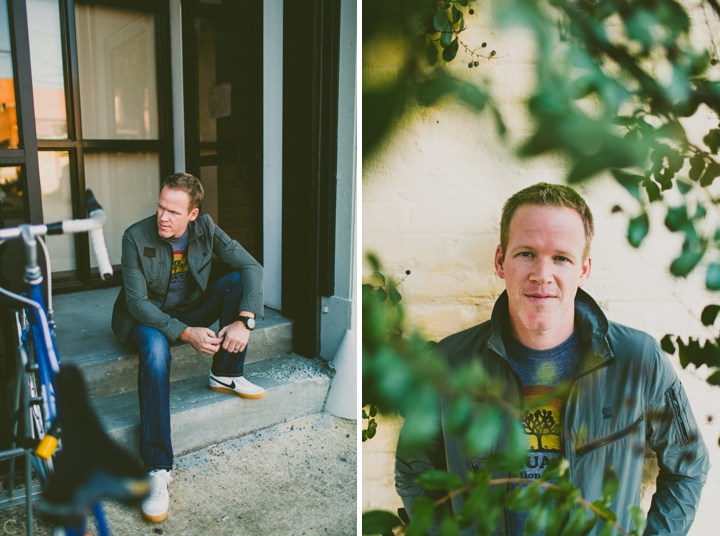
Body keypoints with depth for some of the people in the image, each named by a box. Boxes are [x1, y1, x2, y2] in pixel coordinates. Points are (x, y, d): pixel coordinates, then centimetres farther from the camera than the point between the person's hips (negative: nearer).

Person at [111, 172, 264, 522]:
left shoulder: (205, 228, -12)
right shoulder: (136, 237, -21)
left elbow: (251, 266, -14)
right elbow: (137, 301, -21)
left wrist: (244, 321, -28)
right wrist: (185, 333, -34)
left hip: (190, 311, 4)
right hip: (145, 317, -4)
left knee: (238, 280, -19)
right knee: (156, 349, -39)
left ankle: (225, 374, -7)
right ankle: (157, 468, -37)